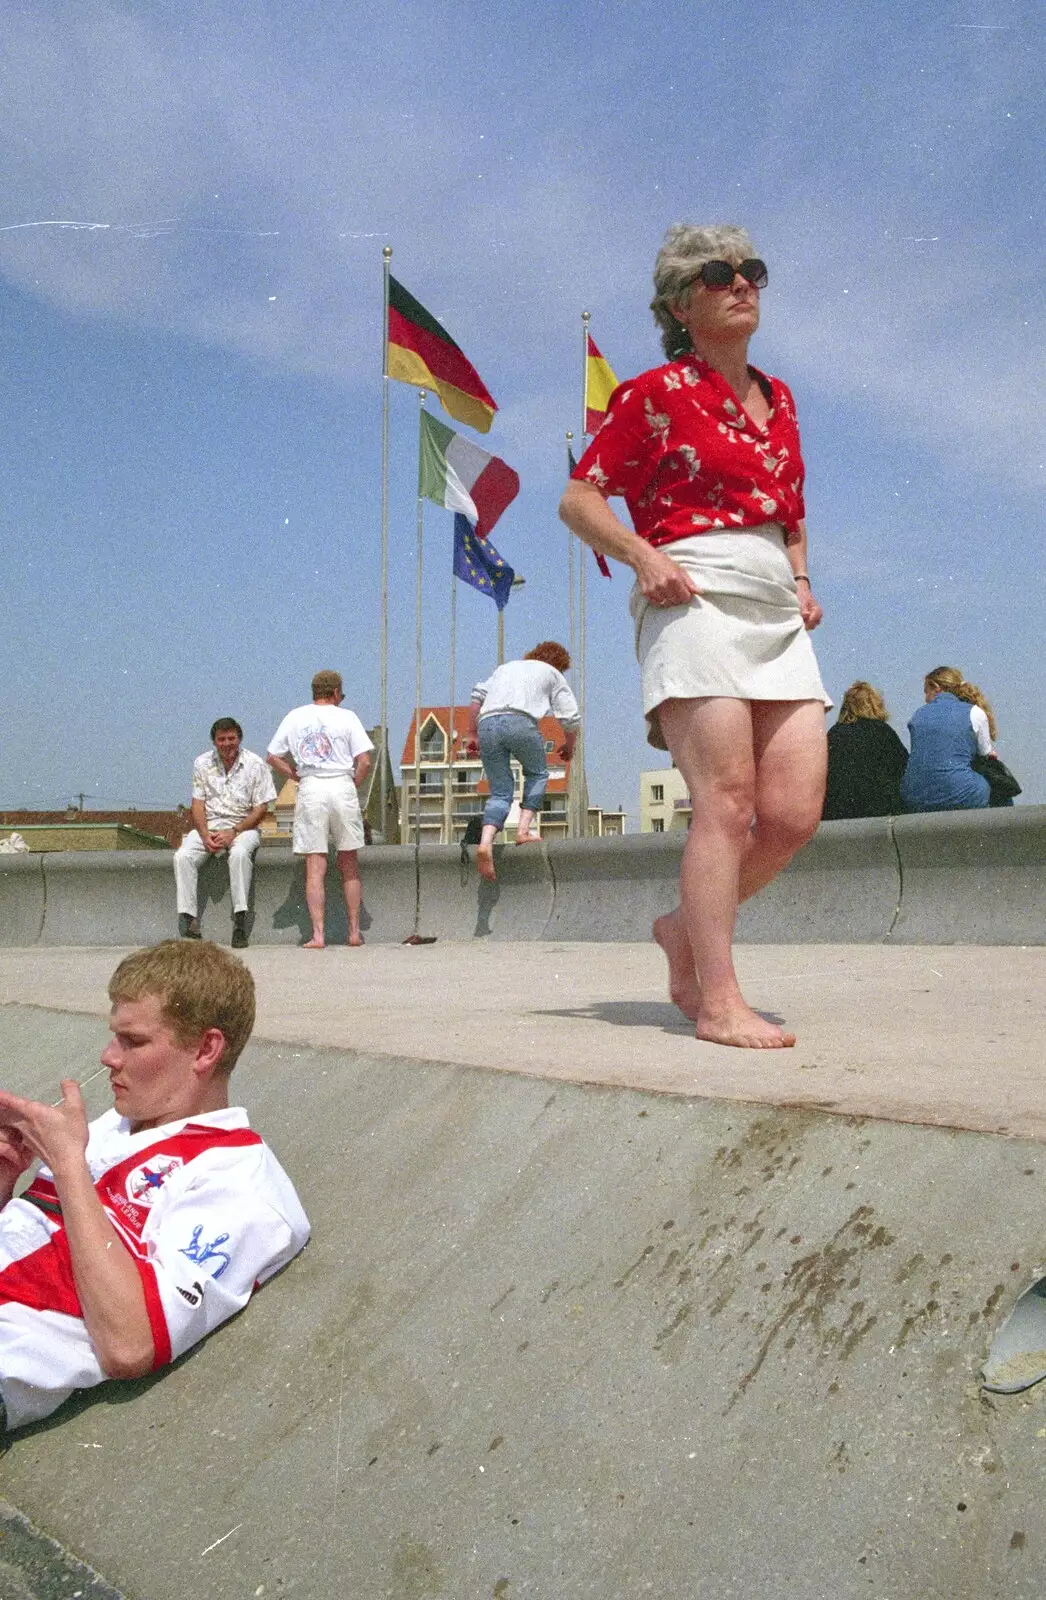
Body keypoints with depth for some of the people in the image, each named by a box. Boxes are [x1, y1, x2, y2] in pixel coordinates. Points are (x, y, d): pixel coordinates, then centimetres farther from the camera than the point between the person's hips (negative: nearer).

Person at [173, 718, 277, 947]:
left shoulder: (255, 764, -2)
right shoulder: (202, 763, 6)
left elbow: (261, 808, -4)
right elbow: (198, 804, 5)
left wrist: (233, 832, -16)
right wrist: (205, 835, -12)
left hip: (243, 827, -3)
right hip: (208, 826, 3)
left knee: (240, 854, -36)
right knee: (183, 856, -25)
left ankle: (240, 920, -35)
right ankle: (189, 921, -26)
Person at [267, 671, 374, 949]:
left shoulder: (294, 717, 10)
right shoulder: (346, 717, 2)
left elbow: (273, 757, 10)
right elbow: (364, 761, -5)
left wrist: (298, 776, 13)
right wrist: (353, 785, 9)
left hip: (310, 790, 1)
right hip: (342, 786, -1)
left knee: (315, 867, 1)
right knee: (349, 864, 10)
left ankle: (317, 934, -5)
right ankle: (354, 931, 13)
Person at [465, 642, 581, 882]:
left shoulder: (506, 667, 37)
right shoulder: (553, 674, 26)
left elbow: (477, 697, 23)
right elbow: (571, 719, 17)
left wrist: (471, 734, 24)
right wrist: (569, 746, 34)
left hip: (486, 724, 4)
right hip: (520, 721, -3)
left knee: (500, 792, 8)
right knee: (537, 774, 22)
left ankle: (486, 842, -14)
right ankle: (523, 829, 6)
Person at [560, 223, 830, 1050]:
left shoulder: (778, 398, 22)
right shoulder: (657, 394, 4)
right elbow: (579, 498, 1)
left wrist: (803, 580, 15)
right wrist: (644, 556, -14)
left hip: (777, 610, 6)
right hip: (696, 599, -6)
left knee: (795, 811, -3)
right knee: (727, 800, -14)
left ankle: (687, 927, 18)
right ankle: (718, 1002, -8)